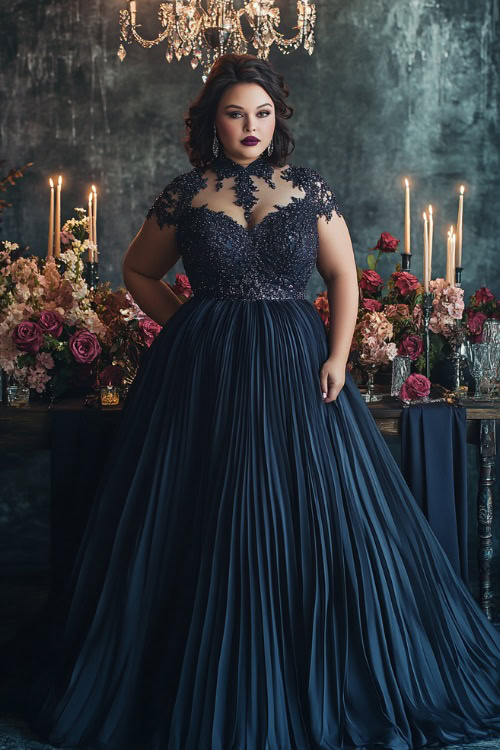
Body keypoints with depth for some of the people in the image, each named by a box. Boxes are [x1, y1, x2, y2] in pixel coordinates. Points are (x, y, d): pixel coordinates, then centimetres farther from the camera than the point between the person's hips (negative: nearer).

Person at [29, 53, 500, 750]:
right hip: (205, 373, -1)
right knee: (209, 529, 2)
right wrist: (189, 327, 3)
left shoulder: (311, 191, 6)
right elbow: (139, 273, 14)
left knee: (320, 515, 1)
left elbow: (344, 277, 8)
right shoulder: (184, 195, 3)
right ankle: (206, 693, 16)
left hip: (297, 364, 1)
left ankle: (316, 690, 18)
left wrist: (338, 355, -4)